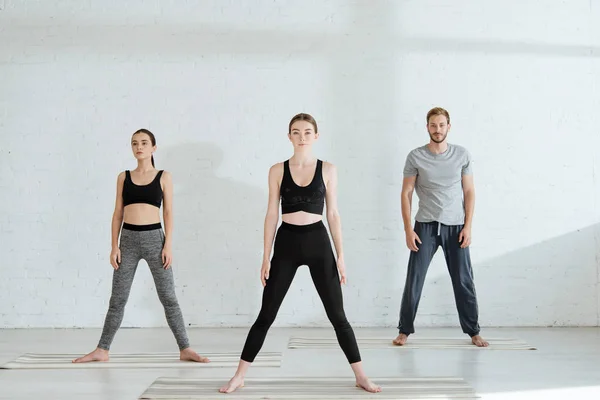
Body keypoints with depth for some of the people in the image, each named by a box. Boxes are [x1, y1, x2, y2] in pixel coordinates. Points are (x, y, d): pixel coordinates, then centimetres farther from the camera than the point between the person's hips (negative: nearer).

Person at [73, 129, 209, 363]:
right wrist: (114, 246, 1)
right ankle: (102, 350, 17)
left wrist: (168, 245, -7)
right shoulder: (123, 177, 8)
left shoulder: (163, 177, 3)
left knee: (168, 297, 1)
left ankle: (185, 349, 8)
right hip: (128, 239, 2)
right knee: (118, 298, 7)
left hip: (154, 238, -2)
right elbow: (118, 213, 8)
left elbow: (168, 213, 1)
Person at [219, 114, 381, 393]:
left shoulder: (327, 170, 2)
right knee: (266, 315, 4)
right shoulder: (277, 171, 2)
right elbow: (272, 214, 3)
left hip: (318, 243, 0)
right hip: (286, 243, 0)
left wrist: (340, 255, 1)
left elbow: (333, 214, 4)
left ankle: (360, 376, 17)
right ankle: (239, 376, 15)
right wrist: (266, 257, 1)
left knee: (337, 315, 5)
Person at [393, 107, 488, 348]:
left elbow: (469, 192, 5)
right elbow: (406, 194, 0)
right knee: (414, 280, -1)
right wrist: (408, 229, -7)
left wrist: (468, 226, -4)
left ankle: (473, 331, 17)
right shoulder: (415, 157, -3)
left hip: (455, 226, 1)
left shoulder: (462, 155, 1)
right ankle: (404, 330, 11)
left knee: (463, 281, 5)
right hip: (425, 226, -1)